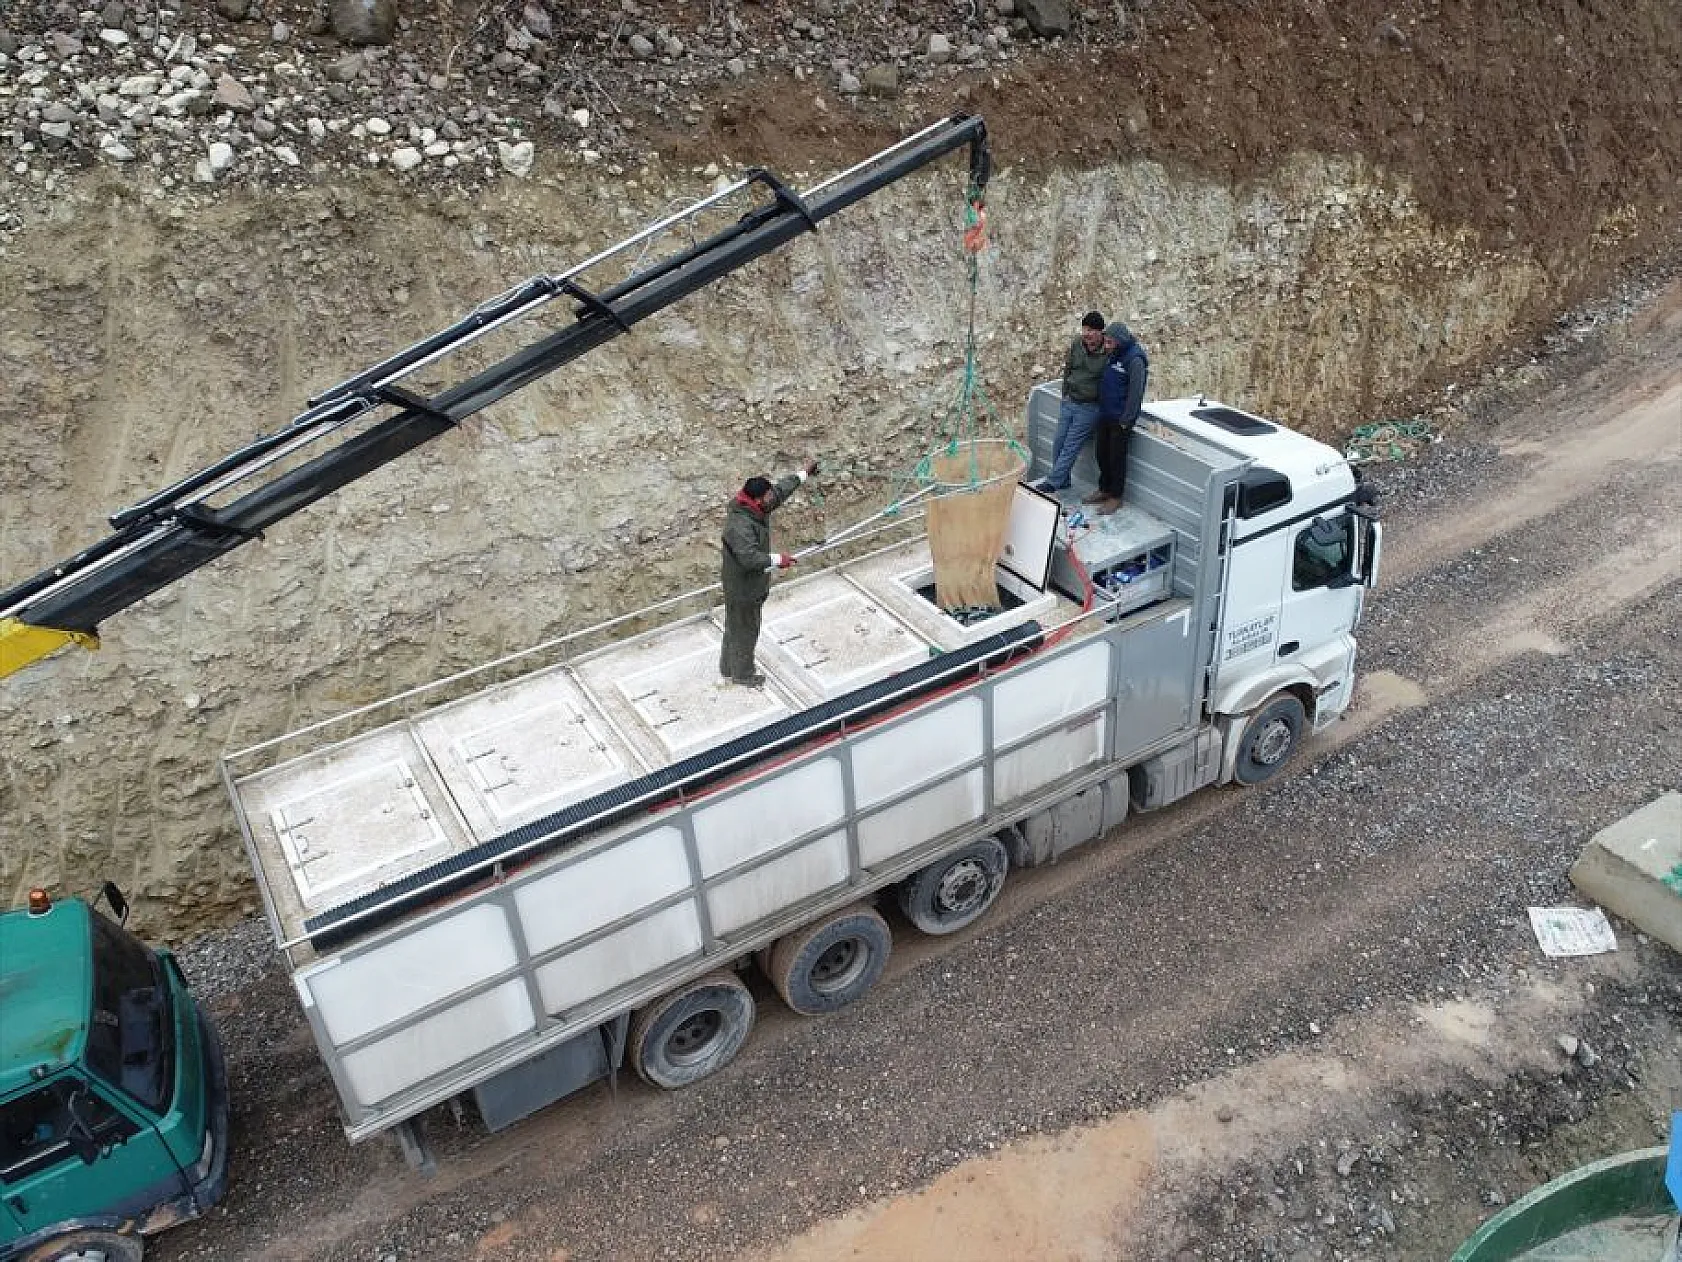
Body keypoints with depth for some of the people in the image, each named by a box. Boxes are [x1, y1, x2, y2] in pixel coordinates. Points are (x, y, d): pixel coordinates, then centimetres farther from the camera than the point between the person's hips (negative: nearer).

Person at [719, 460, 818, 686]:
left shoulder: (757, 508, -7)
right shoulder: (740, 526, -35)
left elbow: (780, 490, 8)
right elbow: (750, 558, -42)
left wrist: (804, 473, 15)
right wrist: (777, 560, -35)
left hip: (754, 583, 9)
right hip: (743, 588, -9)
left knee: (736, 626, 25)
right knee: (744, 629, 12)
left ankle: (728, 667, 44)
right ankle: (742, 674, 33)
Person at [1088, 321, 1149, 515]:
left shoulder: (1135, 359, -18)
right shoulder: (1114, 355, 9)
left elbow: (1136, 392, -20)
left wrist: (1126, 420, -20)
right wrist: (1101, 408, 14)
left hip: (1121, 419, -9)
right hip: (1105, 415, 9)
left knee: (1117, 456, -1)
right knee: (1101, 452, 15)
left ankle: (1116, 497, 10)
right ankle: (1104, 489, 29)